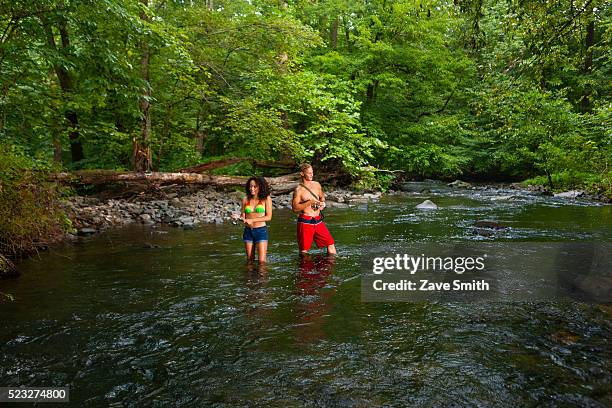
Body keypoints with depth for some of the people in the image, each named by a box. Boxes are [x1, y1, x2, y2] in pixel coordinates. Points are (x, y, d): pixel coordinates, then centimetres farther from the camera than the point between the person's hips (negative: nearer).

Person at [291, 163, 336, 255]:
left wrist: (323, 203, 5)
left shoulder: (317, 185, 10)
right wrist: (309, 202, -19)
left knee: (330, 243, 4)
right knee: (304, 249, 1)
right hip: (305, 221, -5)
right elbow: (294, 208, -12)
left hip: (318, 220, 5)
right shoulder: (298, 190, -7)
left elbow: (322, 196, 28)